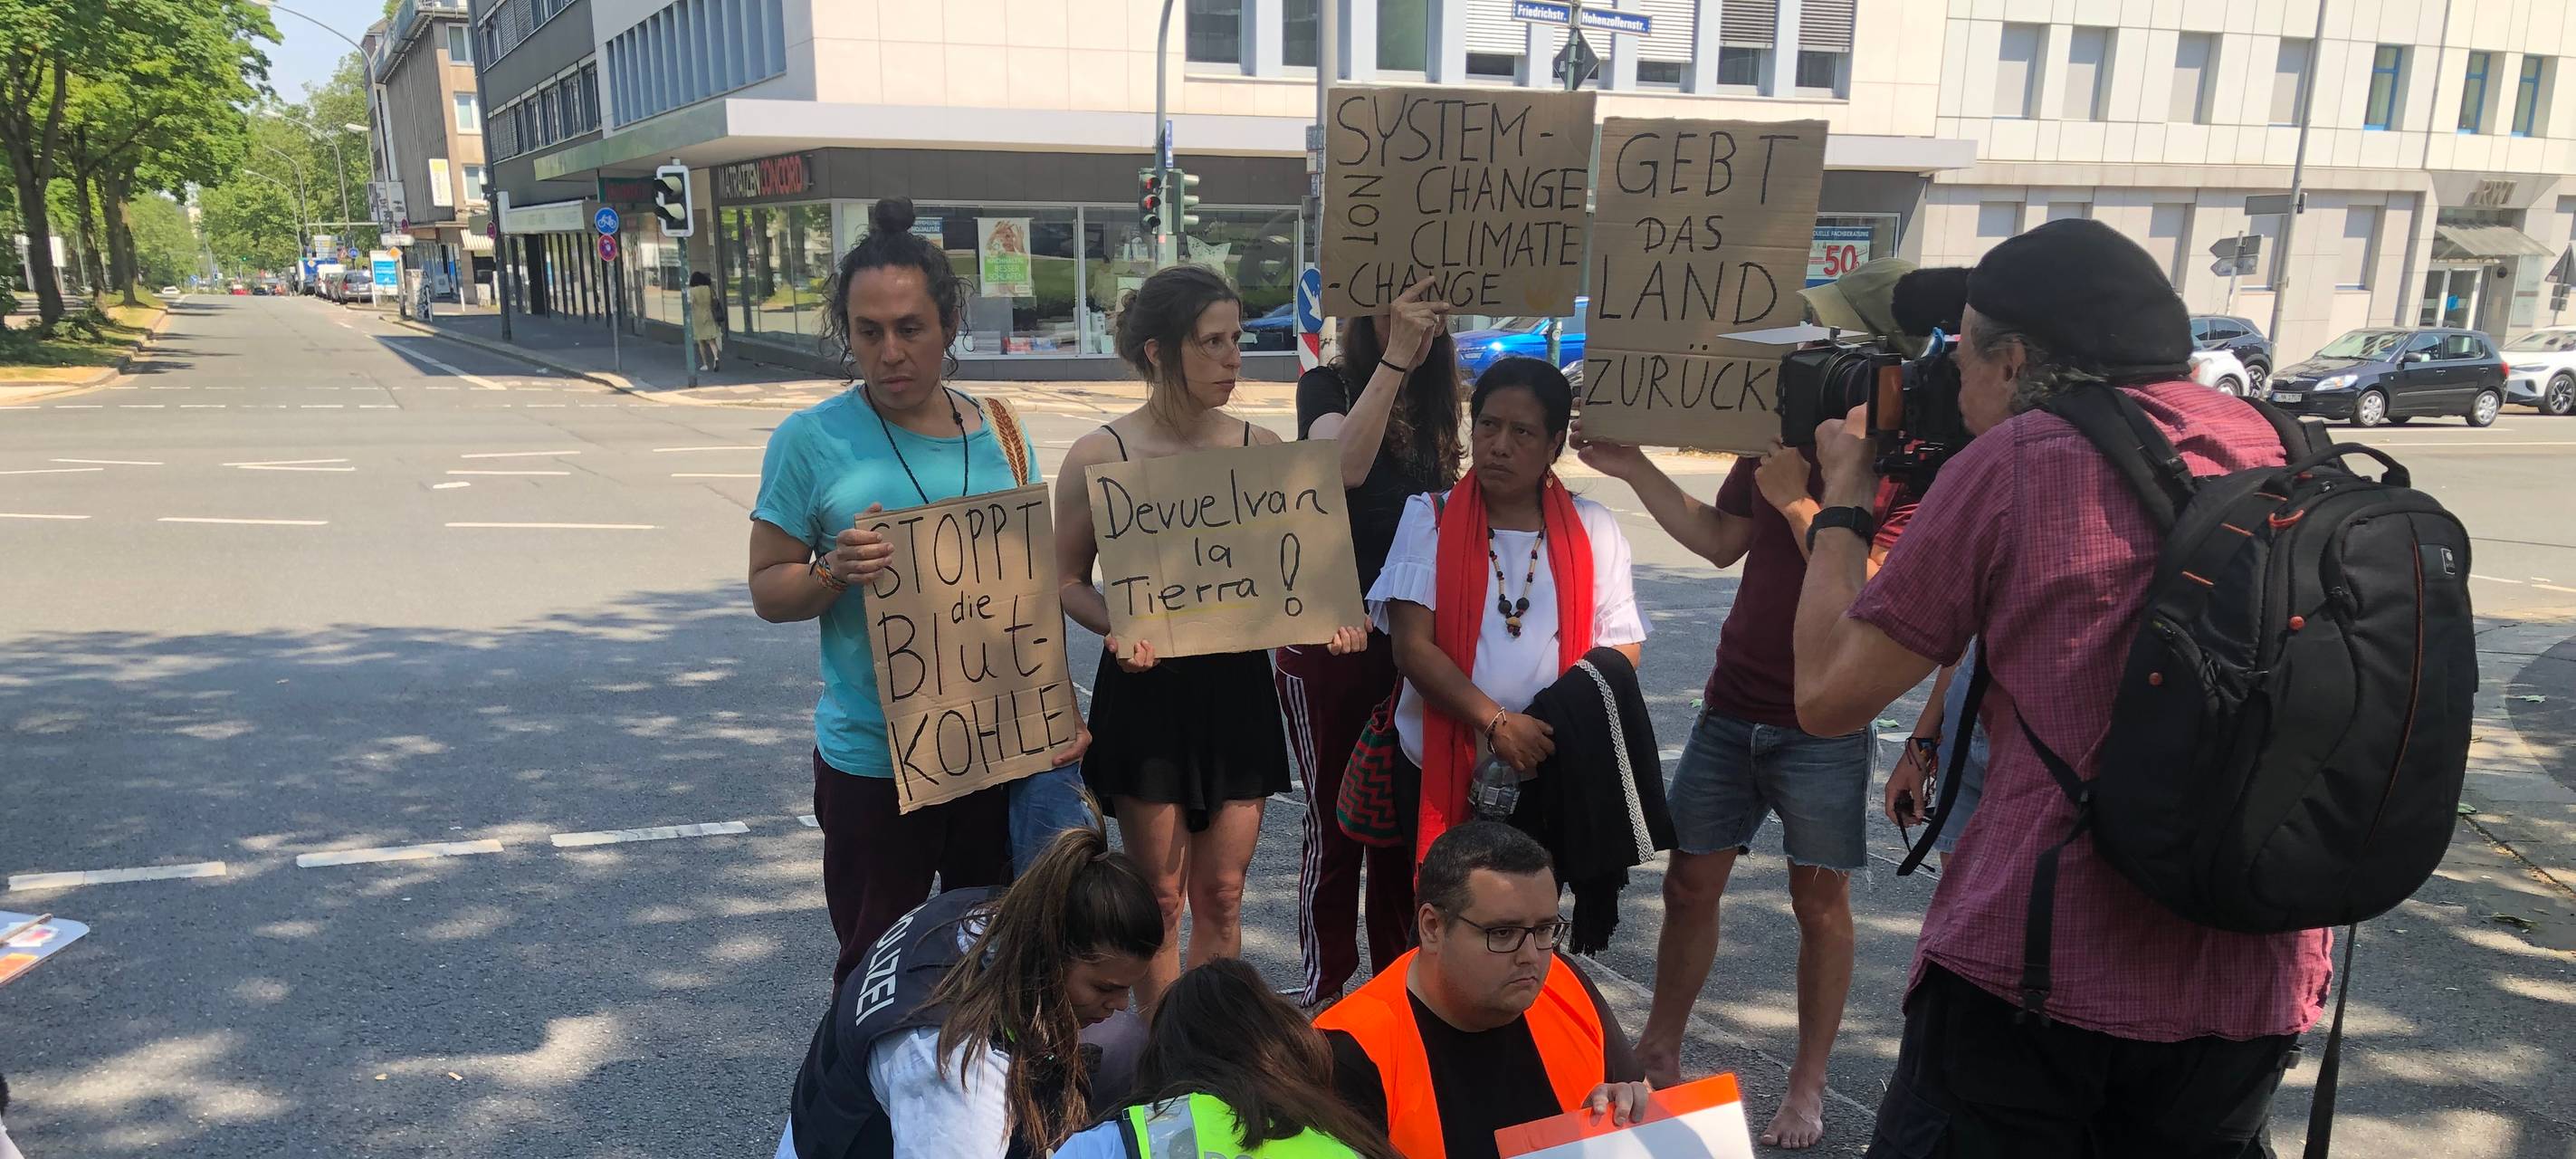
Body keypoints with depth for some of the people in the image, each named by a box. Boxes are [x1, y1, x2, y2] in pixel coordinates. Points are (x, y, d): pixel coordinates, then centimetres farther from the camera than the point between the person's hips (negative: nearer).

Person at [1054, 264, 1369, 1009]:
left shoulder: (1260, 448, 2)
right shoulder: (1100, 456, -7)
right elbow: (1069, 581, -2)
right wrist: (1119, 629, -21)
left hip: (1238, 689, 3)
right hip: (1147, 690, -3)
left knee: (1222, 896, 11)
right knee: (1161, 897, 7)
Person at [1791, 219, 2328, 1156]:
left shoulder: (2014, 456, -8)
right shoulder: (2283, 449, 6)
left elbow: (1827, 694, -4)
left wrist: (1844, 496, 8)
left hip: (2037, 973, -6)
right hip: (2260, 987, 6)